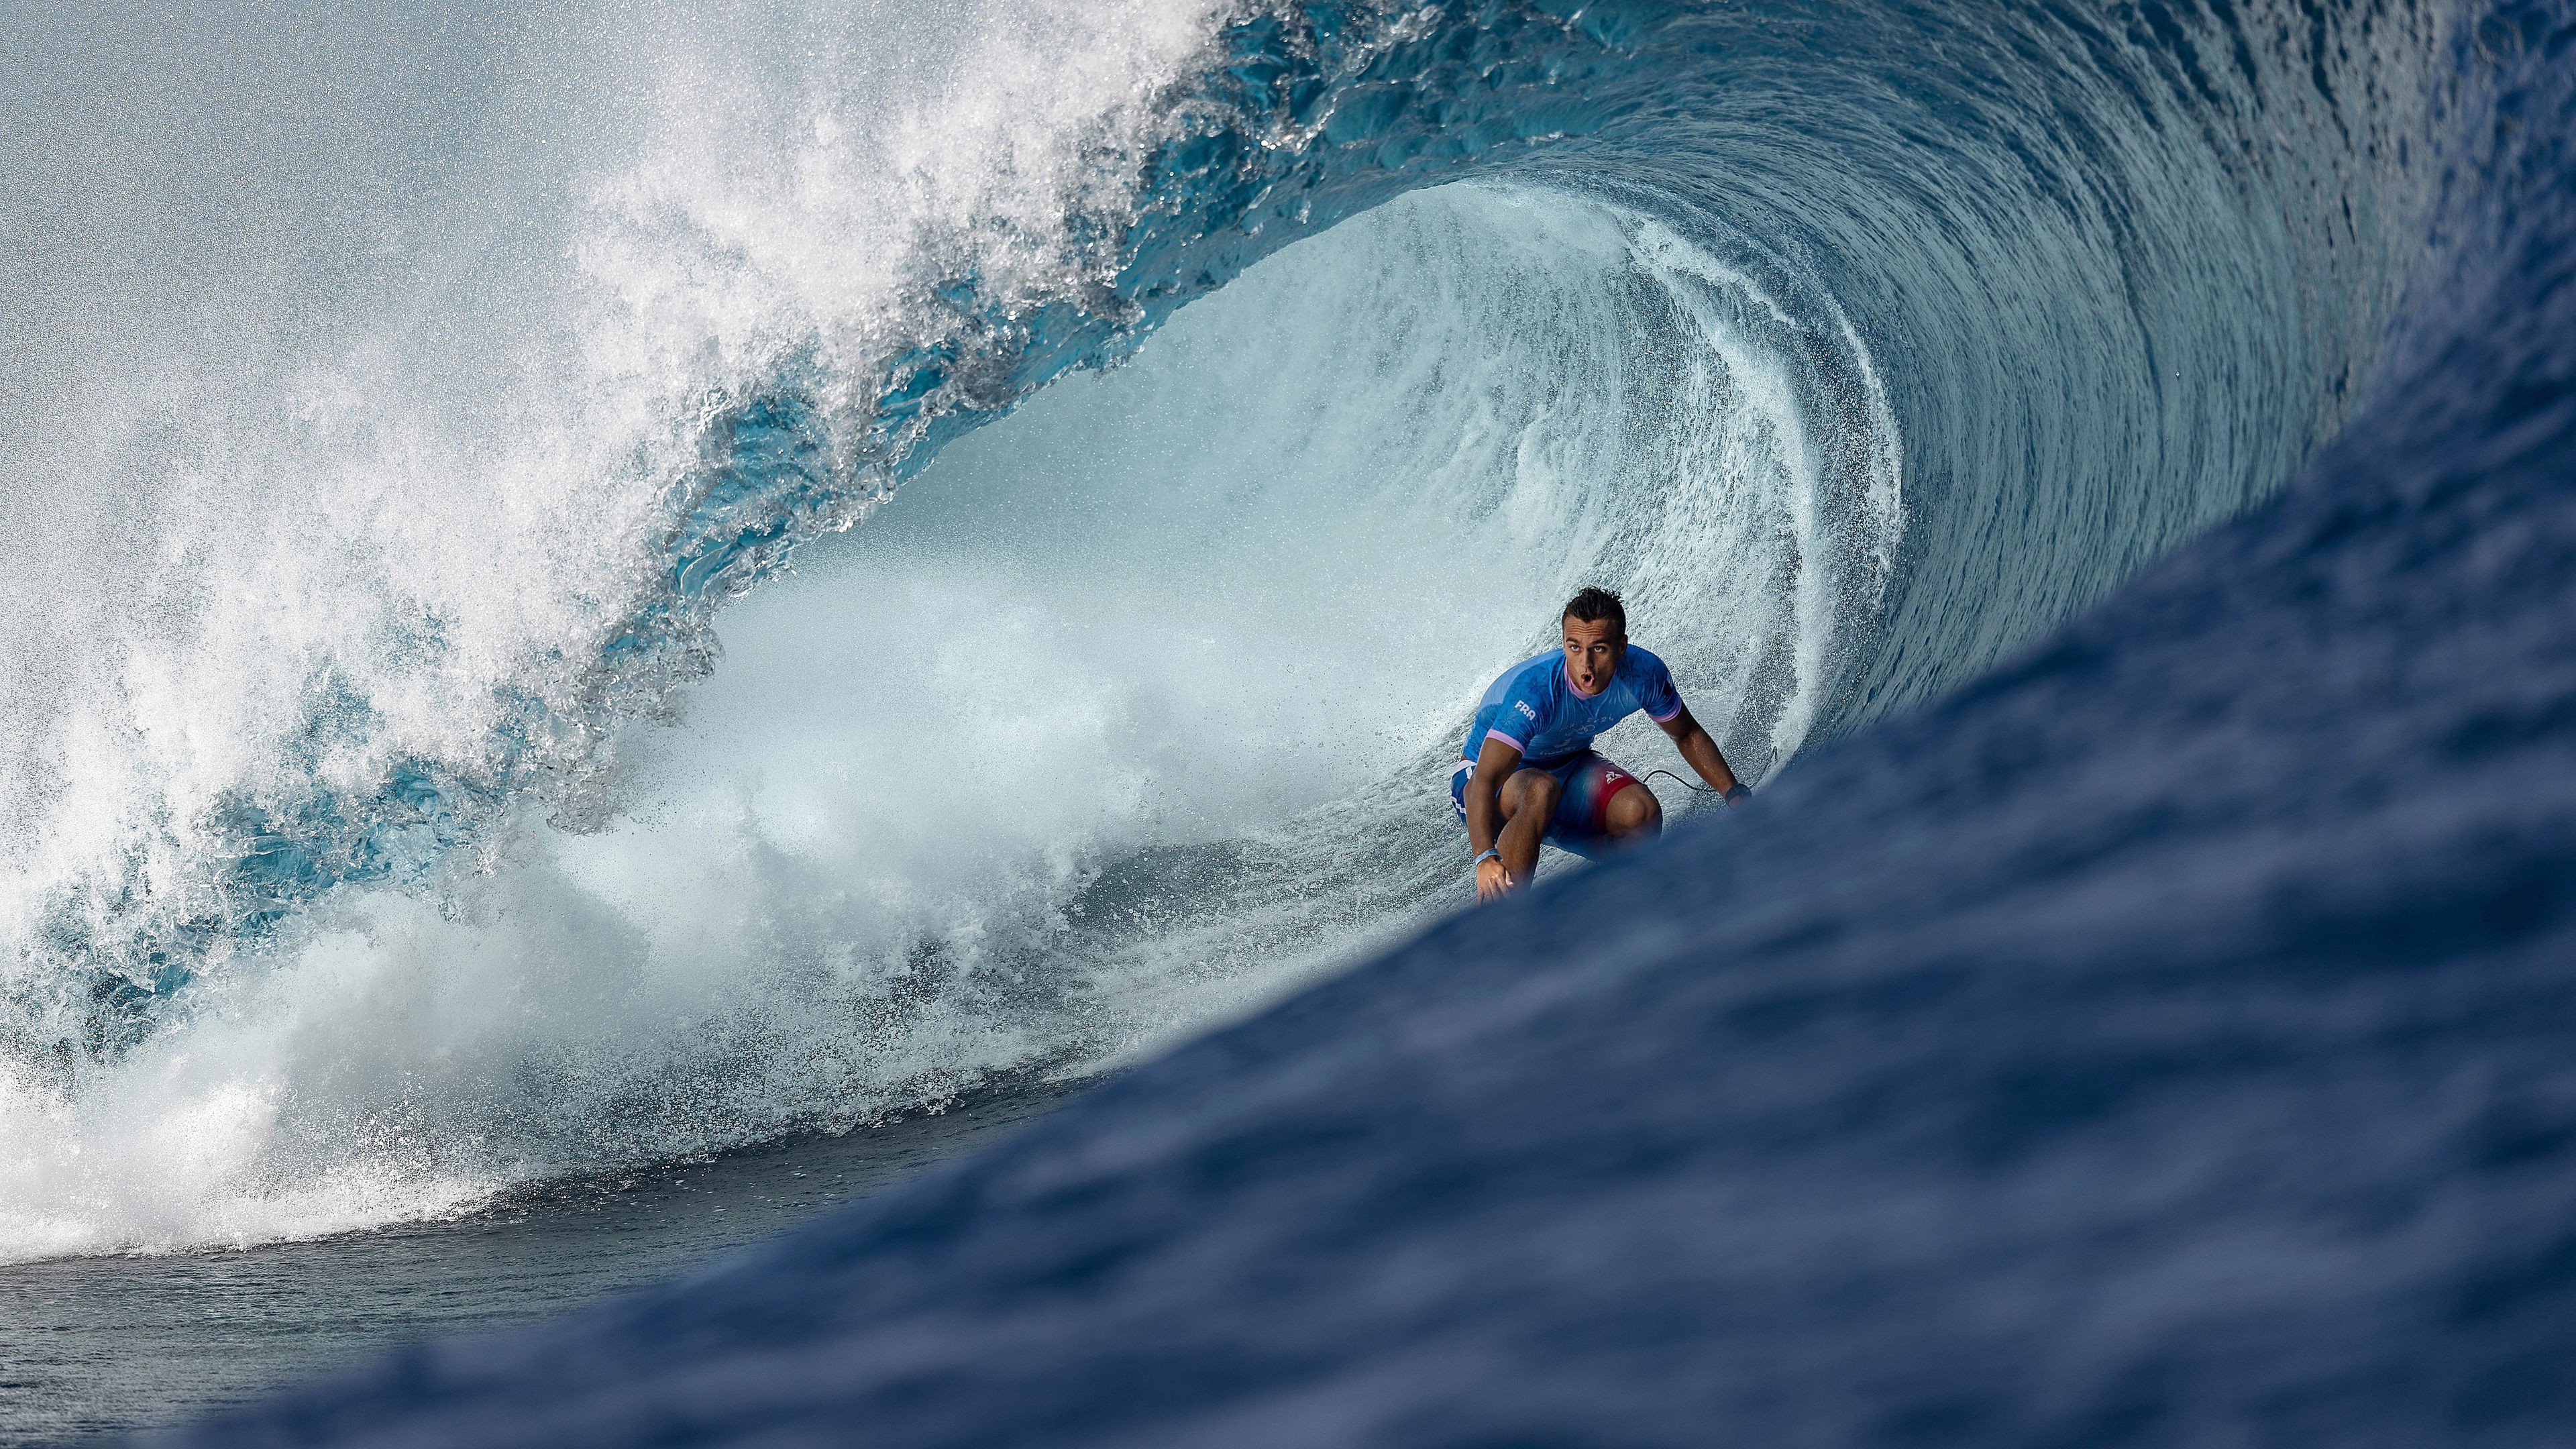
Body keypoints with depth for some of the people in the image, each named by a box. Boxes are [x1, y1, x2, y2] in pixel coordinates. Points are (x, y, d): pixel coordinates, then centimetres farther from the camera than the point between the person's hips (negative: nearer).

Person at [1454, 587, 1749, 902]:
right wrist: (1485, 858, -61)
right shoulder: (1535, 689, -37)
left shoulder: (1644, 674, -21)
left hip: (1566, 766, 5)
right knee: (1542, 790, -38)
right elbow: (1485, 783, -45)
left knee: (1641, 811, -24)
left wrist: (1735, 794, -10)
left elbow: (1688, 736, 1)